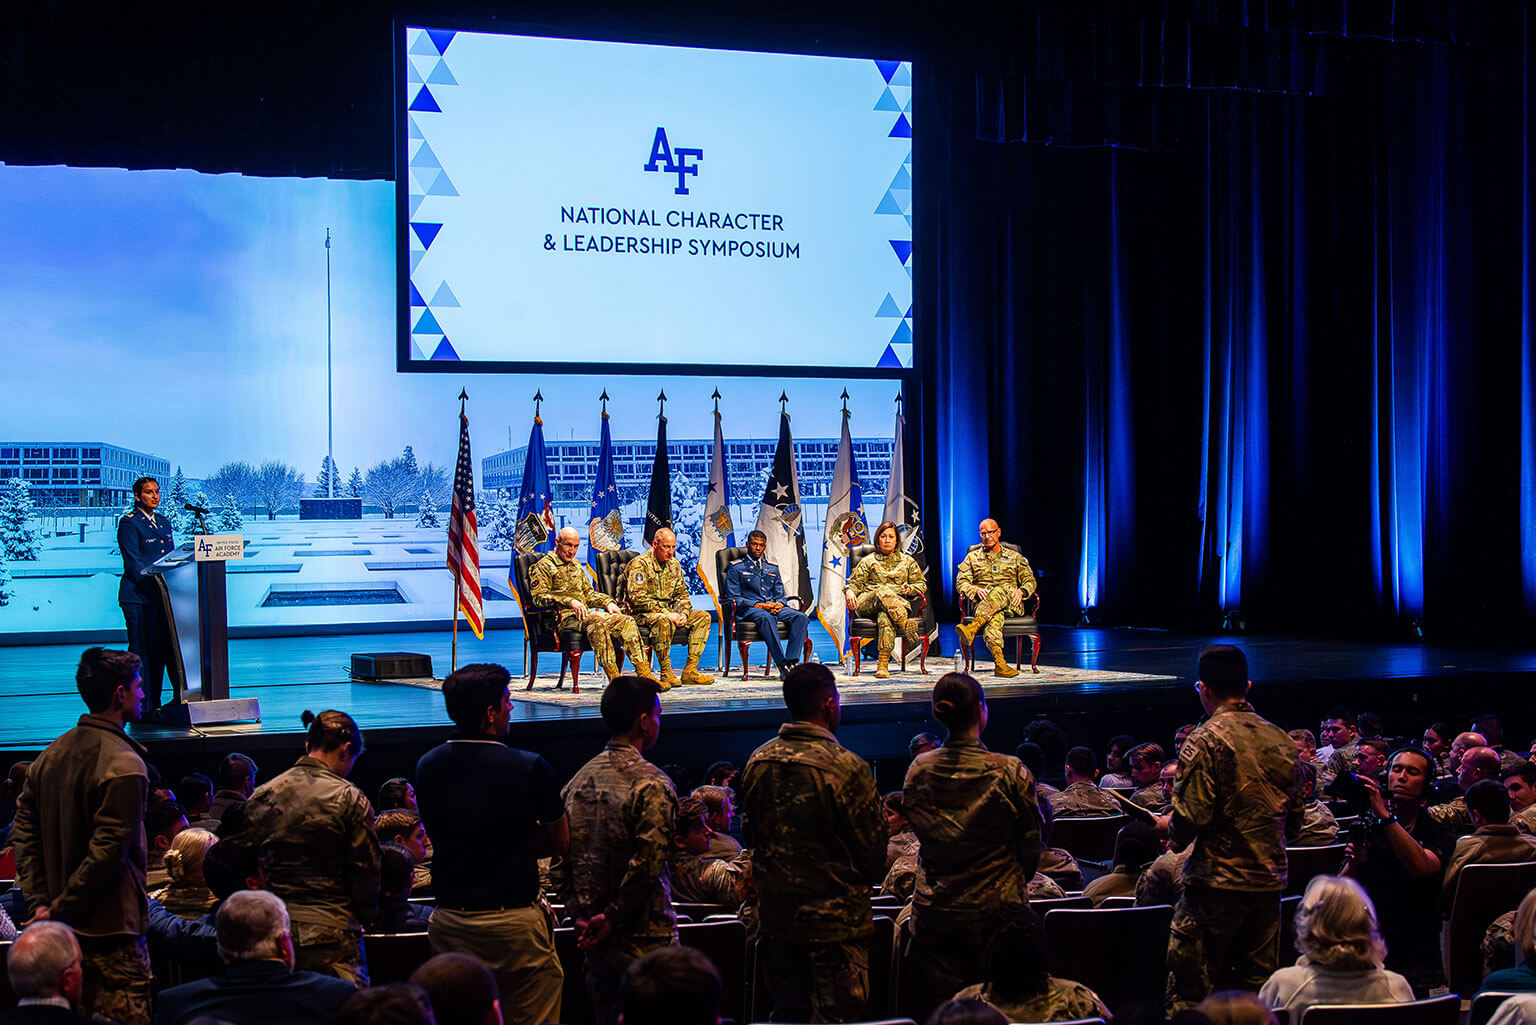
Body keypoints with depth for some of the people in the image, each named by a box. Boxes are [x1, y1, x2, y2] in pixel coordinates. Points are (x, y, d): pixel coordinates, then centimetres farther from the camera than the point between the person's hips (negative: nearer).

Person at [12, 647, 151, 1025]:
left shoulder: (51, 754, 9)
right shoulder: (123, 765, -17)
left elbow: (23, 833, 10)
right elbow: (107, 853, -22)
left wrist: (40, 902, 6)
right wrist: (59, 911, -12)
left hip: (63, 930, 9)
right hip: (111, 930, -8)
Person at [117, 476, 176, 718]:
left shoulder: (164, 523, 17)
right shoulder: (129, 523, -4)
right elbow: (134, 563, -11)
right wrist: (155, 585, -18)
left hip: (162, 597, 7)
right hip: (138, 596, -7)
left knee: (161, 651, 6)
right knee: (141, 652, -7)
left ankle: (154, 705, 12)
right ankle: (142, 708, -5)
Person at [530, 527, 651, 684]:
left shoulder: (576, 566, 28)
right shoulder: (543, 567, 3)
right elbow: (538, 596, -10)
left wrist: (608, 602, 9)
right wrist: (569, 602, -22)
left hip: (584, 613, 8)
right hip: (564, 617, -8)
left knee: (626, 621, -13)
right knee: (597, 622, -38)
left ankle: (644, 674, -21)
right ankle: (613, 678, -43)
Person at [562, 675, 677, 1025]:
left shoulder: (579, 779, 7)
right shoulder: (652, 785, -15)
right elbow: (646, 865, -20)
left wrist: (580, 916, 7)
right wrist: (613, 917, -11)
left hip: (593, 933, 7)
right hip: (643, 939, -7)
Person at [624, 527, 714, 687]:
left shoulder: (674, 565, 14)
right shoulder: (640, 564, -11)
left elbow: (682, 593, 18)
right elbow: (637, 598, -21)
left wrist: (684, 613, -4)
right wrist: (667, 613, -23)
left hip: (667, 612, 8)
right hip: (643, 614, -8)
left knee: (703, 617, -6)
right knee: (664, 621, -39)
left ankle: (690, 671, -13)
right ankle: (666, 674, -30)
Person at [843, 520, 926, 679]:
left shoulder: (907, 561, 25)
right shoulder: (868, 561, 23)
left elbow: (922, 584, 23)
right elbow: (854, 582, 14)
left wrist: (910, 588, -1)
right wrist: (849, 591, -10)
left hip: (899, 603, 0)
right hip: (867, 603, 1)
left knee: (885, 615, -40)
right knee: (883, 591, -39)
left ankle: (883, 664, -54)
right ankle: (906, 626, -49)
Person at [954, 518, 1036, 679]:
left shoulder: (1015, 557, 23)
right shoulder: (972, 557, 22)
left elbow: (1030, 581, 18)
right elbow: (961, 582, 12)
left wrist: (1021, 591, -6)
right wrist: (976, 590, -10)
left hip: (1011, 604, 0)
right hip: (982, 603, 0)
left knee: (999, 591, -40)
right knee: (994, 618, -40)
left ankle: (972, 628, -59)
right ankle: (999, 663, -59)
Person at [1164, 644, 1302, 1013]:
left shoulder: (1205, 740, -12)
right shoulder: (1281, 741, 8)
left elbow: (1190, 820, -17)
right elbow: (1294, 820, 14)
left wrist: (1168, 825, 4)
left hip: (1217, 883, -6)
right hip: (1269, 883, 6)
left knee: (1189, 995, 0)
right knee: (1254, 992, 12)